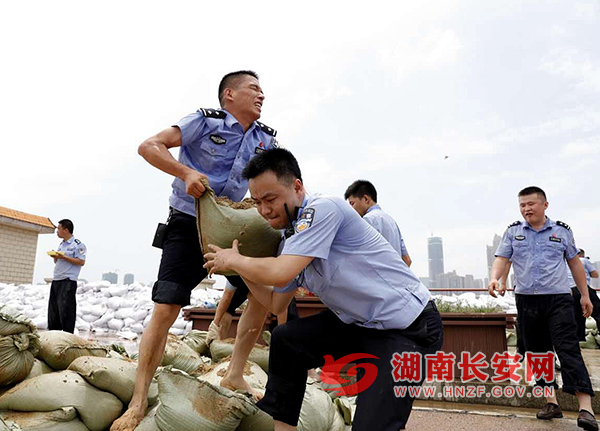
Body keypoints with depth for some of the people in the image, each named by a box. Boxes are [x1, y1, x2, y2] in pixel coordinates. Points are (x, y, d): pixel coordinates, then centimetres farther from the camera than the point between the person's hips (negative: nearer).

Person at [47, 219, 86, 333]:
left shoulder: (77, 244, -7)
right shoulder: (61, 244, 19)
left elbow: (81, 262, -15)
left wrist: (63, 257, -18)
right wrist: (55, 257, 4)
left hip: (68, 281, -8)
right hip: (56, 280, 8)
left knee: (65, 309, -8)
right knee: (53, 308, 10)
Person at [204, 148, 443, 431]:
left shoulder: (322, 209, -20)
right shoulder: (289, 240, 6)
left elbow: (279, 274, -31)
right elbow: (276, 304, 17)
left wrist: (232, 260, -12)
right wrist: (240, 269, 8)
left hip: (410, 327, -8)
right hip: (359, 323, 9)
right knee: (285, 340, 7)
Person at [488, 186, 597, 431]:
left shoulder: (562, 231, 6)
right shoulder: (513, 233, 5)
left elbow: (575, 263, 13)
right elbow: (502, 260, -2)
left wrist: (585, 294, 13)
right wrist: (494, 278, -22)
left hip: (558, 298, -2)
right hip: (526, 300, 2)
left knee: (568, 349, -11)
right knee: (537, 352, 8)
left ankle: (586, 408, -12)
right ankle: (551, 402, 19)